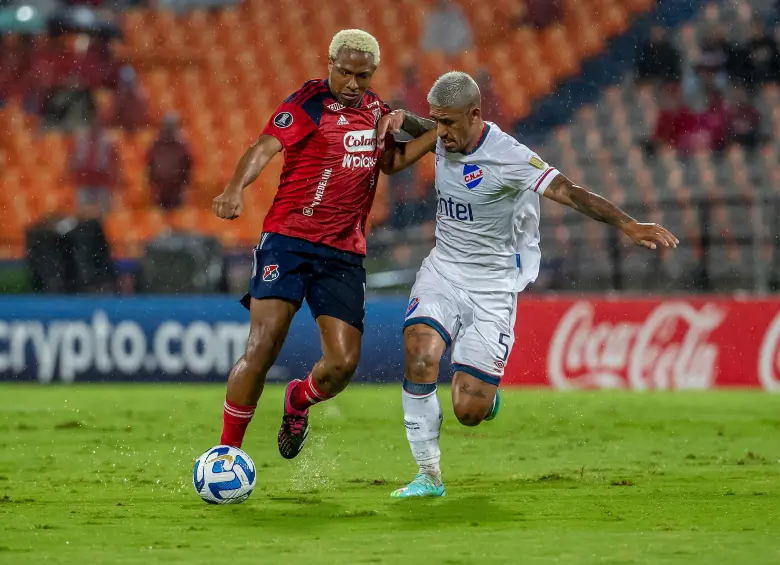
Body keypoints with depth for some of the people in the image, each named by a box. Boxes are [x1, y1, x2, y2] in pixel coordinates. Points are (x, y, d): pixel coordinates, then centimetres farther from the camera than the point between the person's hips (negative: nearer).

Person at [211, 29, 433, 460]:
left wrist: (405, 122, 6)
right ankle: (226, 451, -4)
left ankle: (298, 401, 28)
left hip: (344, 255, 5)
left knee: (343, 364, -6)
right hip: (288, 242, -5)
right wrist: (236, 188, -40)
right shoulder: (310, 101, -6)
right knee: (262, 348, -17)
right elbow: (266, 147, -20)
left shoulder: (373, 107, 13)